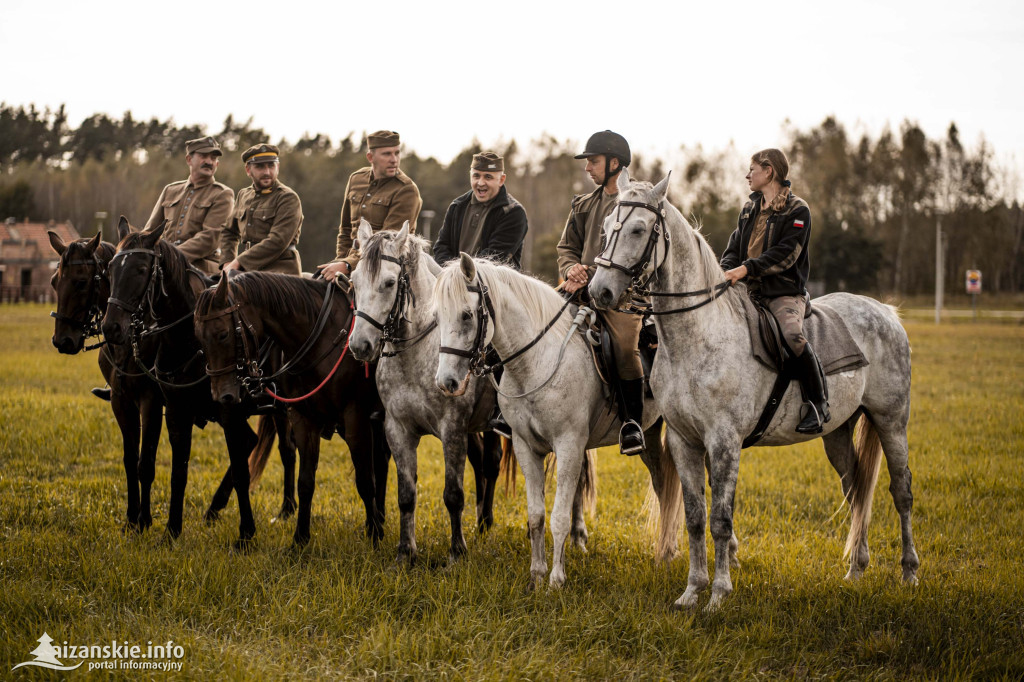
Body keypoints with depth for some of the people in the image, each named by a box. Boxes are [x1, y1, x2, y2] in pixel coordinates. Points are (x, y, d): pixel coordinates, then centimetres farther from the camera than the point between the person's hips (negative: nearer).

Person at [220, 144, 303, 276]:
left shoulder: (288, 198, -3)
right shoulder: (243, 195, 20)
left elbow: (277, 242, -14)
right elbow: (229, 232, 33)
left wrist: (239, 262, -14)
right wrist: (227, 262, 13)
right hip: (248, 270, 6)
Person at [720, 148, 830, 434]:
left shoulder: (797, 210, -3)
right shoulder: (749, 209, 19)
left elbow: (785, 254, -14)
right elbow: (735, 247, 14)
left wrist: (747, 268, -24)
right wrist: (725, 271, -8)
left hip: (785, 292, -7)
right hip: (750, 292, 7)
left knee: (792, 335, -34)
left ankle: (818, 404, -21)